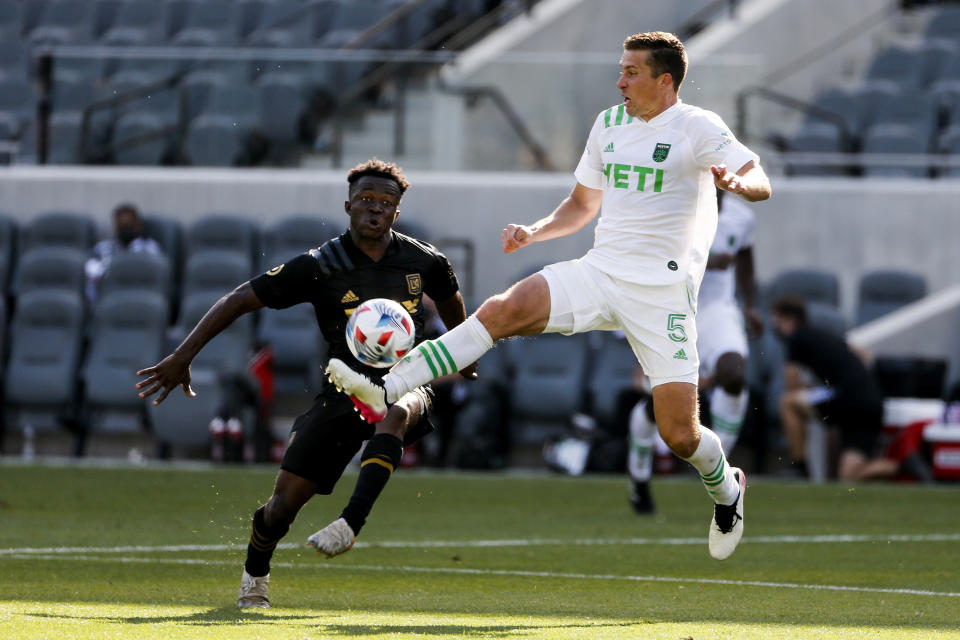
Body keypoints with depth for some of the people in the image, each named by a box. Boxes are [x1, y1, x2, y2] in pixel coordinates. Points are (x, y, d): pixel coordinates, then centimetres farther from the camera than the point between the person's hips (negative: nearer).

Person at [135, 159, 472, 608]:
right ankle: (255, 574, 26)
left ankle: (350, 524, -48)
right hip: (343, 392, 0)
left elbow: (450, 299, 25)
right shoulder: (320, 266, -8)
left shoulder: (423, 262, 0)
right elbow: (241, 300, -6)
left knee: (395, 414, -40)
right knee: (285, 503, -6)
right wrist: (183, 356, -11)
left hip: (403, 386, 0)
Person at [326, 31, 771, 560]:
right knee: (505, 308, -22)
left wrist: (737, 182, -39)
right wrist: (534, 232, 6)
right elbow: (582, 205, 24)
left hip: (663, 293, -5)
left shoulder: (697, 128, -5)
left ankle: (726, 491, 27)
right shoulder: (608, 124, 13)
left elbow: (761, 184, -15)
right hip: (600, 273, 5)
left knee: (679, 434, -8)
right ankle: (385, 392, -32)